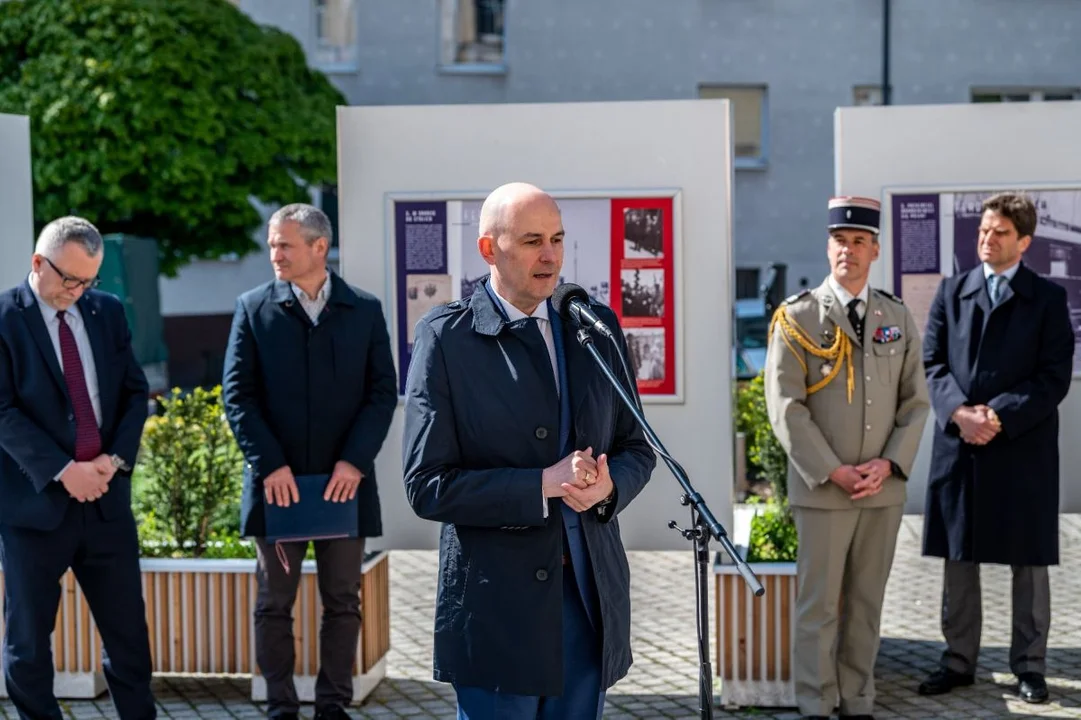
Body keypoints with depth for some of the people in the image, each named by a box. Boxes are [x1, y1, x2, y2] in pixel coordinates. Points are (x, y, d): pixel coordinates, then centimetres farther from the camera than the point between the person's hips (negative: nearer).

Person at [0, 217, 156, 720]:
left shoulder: (108, 312, 8)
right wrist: (62, 470, -18)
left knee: (127, 629, 9)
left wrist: (115, 458, -6)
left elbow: (135, 392, 10)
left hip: (106, 496, 4)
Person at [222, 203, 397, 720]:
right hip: (277, 481, 0)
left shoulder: (364, 310, 4)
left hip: (345, 480, 1)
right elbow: (238, 394, -2)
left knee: (343, 603, 7)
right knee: (274, 605, 6)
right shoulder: (253, 308, 2)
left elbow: (383, 392, 0)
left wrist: (354, 461, -11)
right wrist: (270, 465, -12)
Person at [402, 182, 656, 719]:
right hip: (497, 603, -4)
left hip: (592, 594, 5)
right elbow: (427, 487, -11)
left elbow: (636, 449, 12)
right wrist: (543, 484, -19)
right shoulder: (445, 337, -7)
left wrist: (607, 484, -11)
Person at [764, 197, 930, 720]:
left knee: (867, 604, 10)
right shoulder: (797, 317, -3)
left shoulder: (898, 318, 9)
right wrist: (834, 472, -13)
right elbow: (786, 408, -8)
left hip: (884, 488, 4)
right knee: (818, 606, 1)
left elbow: (915, 403, 8)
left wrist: (889, 464, -7)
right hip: (821, 488, -3)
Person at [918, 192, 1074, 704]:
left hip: (1023, 446, -2)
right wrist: (959, 411, -13)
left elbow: (1054, 377, -5)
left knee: (1028, 561, 5)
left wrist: (998, 415, -16)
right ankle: (959, 661, 18)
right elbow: (933, 362, 4)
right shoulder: (951, 292, 10)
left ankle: (1029, 666, 15)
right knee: (958, 557, 8)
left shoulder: (1048, 298, 2)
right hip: (958, 445, 3)